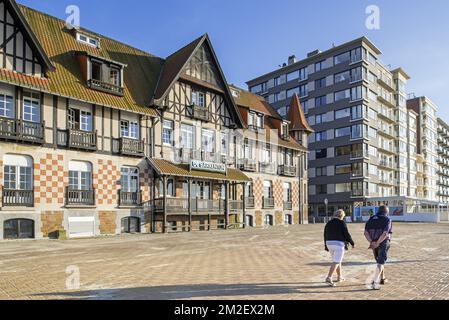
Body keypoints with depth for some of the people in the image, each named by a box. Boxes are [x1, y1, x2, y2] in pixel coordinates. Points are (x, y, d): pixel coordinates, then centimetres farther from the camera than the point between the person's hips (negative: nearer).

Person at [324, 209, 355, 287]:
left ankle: (340, 277, 32)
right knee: (336, 262, -7)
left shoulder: (329, 223, 11)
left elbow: (325, 235, 12)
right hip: (339, 244, -6)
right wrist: (352, 243, 5)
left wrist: (326, 246, 19)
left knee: (338, 260, 22)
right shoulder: (342, 223, -6)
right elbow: (346, 234, -8)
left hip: (330, 243, 6)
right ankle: (329, 278, -19)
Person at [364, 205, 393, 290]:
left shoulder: (371, 219, 10)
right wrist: (377, 243, -19)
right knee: (380, 263, -3)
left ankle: (382, 278, 36)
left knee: (381, 261, 24)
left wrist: (371, 242, -12)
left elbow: (366, 232, -3)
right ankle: (375, 283, -12)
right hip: (383, 243, -5)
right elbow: (385, 233, -19)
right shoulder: (387, 220, -4)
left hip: (373, 244, 5)